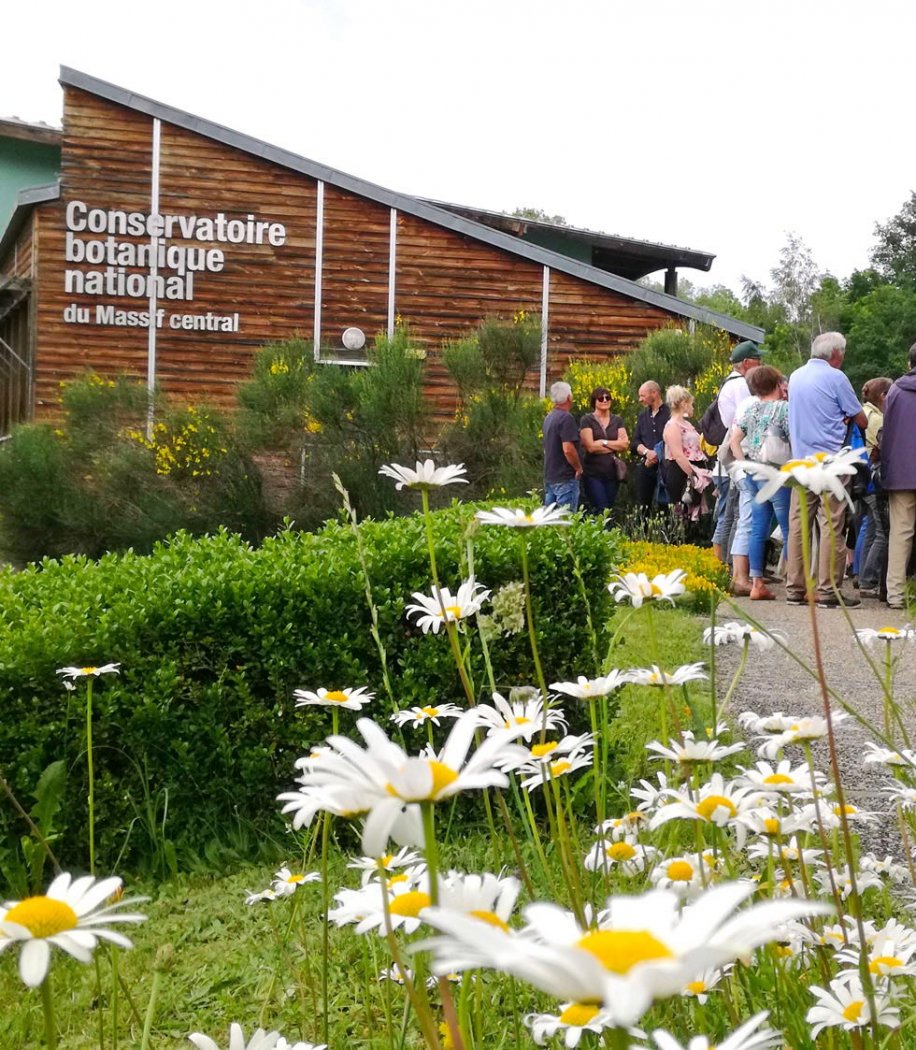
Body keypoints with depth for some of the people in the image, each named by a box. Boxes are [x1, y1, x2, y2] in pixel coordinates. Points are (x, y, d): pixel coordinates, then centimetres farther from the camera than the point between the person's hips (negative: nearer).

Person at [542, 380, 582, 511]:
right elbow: (568, 449, -24)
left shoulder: (548, 417, 12)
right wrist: (578, 468, -10)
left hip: (549, 476, 9)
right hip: (565, 478, -9)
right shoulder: (566, 418, -17)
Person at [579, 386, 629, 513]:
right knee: (602, 511, -15)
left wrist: (603, 442, -8)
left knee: (609, 509, 6)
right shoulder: (586, 420, -2)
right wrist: (615, 445, -6)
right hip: (593, 473, -4)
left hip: (612, 473, 4)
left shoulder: (617, 421, 11)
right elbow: (590, 446, -13)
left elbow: (625, 445, 0)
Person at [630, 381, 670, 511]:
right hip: (645, 467, 5)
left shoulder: (670, 414, -2)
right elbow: (634, 443, 9)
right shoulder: (642, 416, 17)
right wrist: (647, 452, -10)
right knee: (642, 507, 4)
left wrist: (657, 455, -14)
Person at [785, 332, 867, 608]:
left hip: (800, 461, 6)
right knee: (831, 526, -4)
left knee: (797, 525, 7)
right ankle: (828, 591, -4)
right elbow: (861, 420, -2)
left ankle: (794, 589, 9)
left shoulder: (795, 376, 13)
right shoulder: (835, 378, -7)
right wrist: (847, 418, 19)